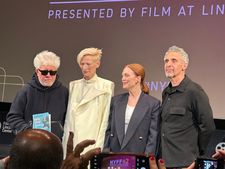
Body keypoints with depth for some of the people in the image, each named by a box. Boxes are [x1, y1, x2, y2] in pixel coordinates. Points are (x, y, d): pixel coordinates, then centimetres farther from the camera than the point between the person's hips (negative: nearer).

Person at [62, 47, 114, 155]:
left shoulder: (106, 86, -1)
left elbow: (106, 118, -4)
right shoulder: (73, 85, 14)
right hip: (72, 142, 4)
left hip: (92, 141, -4)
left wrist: (99, 146, -10)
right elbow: (68, 117, 15)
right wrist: (65, 142, 8)